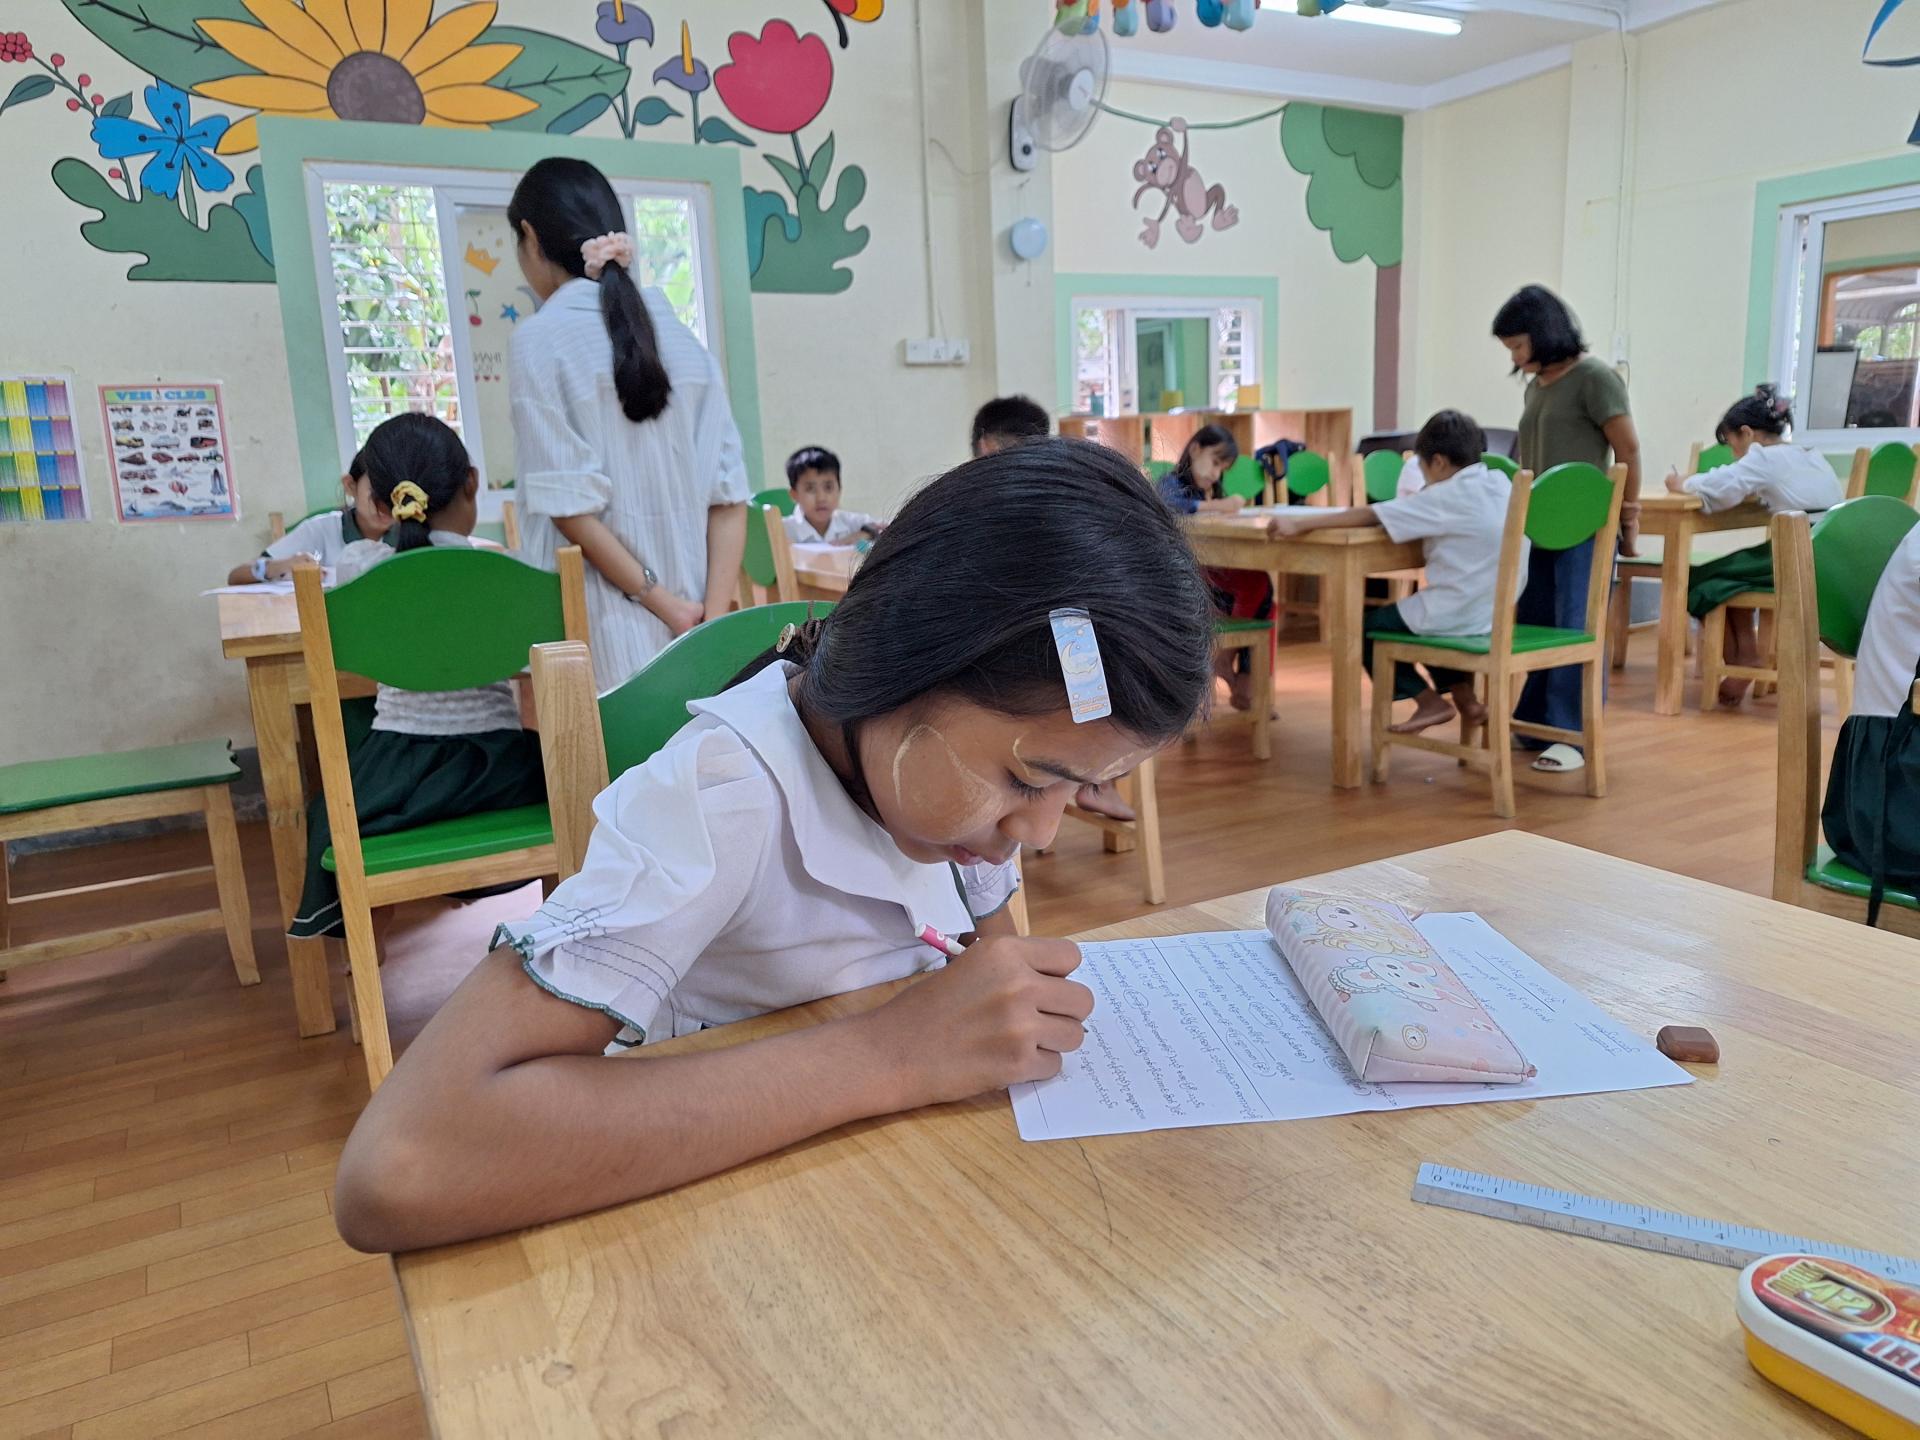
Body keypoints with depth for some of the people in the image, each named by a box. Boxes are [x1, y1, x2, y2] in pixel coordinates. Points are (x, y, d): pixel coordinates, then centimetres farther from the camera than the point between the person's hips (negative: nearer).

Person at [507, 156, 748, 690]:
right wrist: (713, 614, -2)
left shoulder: (540, 338, -6)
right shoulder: (680, 334, 8)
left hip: (602, 627, -5)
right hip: (689, 617, 5)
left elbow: (568, 501, -13)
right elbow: (728, 492, 2)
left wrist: (660, 602, -9)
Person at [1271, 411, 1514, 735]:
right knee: (1412, 612, 34)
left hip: (1455, 615, -9)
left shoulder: (1448, 496, -16)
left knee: (1366, 627, 9)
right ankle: (1464, 697, 27)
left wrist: (1301, 522, -16)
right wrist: (1420, 502, 8)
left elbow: (1369, 515, -18)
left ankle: (1429, 700, 13)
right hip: (1494, 612, 9)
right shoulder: (1500, 484, 5)